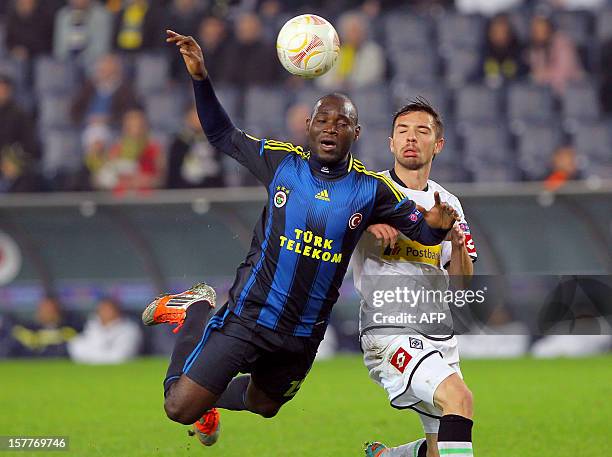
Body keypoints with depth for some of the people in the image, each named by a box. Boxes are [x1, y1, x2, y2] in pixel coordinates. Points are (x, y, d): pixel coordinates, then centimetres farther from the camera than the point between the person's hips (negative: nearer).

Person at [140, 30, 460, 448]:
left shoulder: (370, 189, -5)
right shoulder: (281, 161, -6)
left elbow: (421, 229, -1)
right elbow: (223, 135, 8)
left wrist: (436, 225, -26)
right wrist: (201, 78, -5)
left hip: (303, 334, 3)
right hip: (249, 315, -3)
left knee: (264, 406, 25)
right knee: (180, 409, -7)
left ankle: (210, 398, 59)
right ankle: (197, 312, 19)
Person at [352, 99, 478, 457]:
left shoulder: (448, 203, 15)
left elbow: (463, 283, 11)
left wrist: (456, 238, -9)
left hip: (441, 337, 6)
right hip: (389, 331, -6)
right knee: (459, 397, -30)